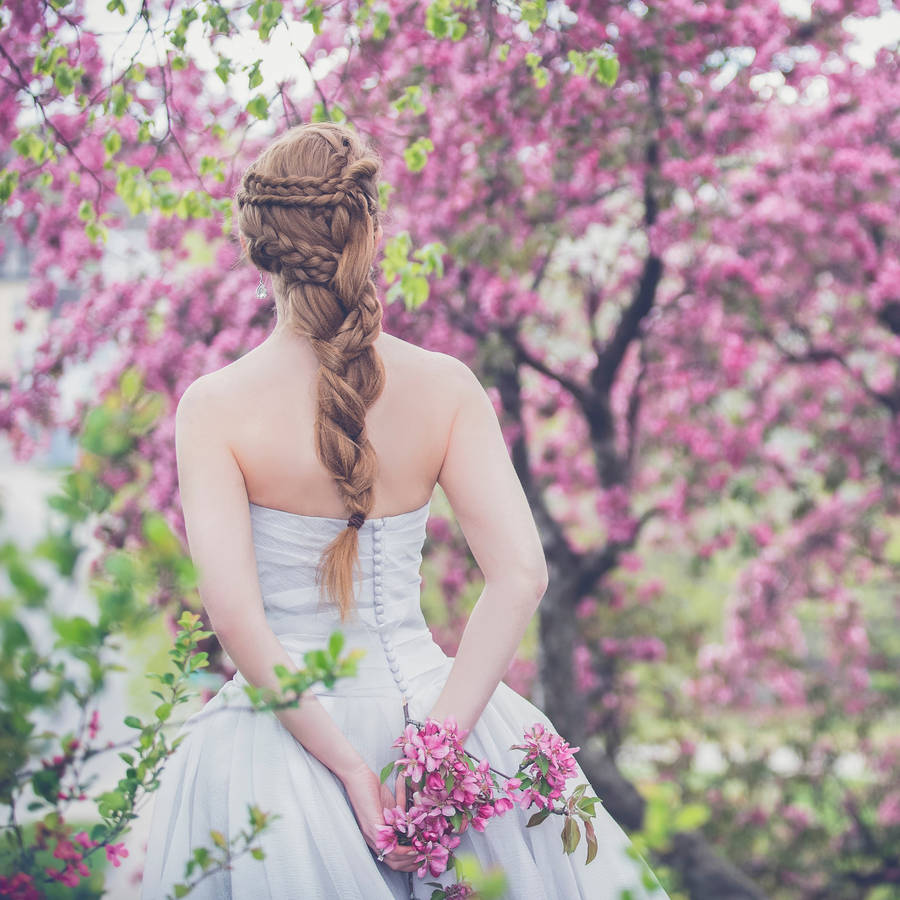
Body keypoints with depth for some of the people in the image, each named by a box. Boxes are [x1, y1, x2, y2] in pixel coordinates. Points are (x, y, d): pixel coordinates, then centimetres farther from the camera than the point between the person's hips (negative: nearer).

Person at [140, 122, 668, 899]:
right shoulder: (444, 386, -5)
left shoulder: (213, 405, -10)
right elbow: (521, 576, -13)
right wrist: (432, 743, -15)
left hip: (282, 730, -2)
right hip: (421, 697, 2)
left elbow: (232, 609, -19)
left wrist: (342, 763, -16)